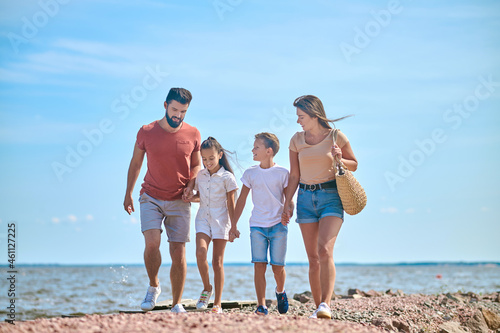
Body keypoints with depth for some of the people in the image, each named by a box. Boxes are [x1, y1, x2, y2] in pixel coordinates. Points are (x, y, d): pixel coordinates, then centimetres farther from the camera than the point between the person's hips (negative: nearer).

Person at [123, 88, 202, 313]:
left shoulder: (193, 135, -2)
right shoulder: (146, 132, -3)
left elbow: (197, 165, 11)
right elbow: (135, 163, 9)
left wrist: (192, 187, -7)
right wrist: (128, 193, 11)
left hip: (179, 201, 1)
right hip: (151, 198, -1)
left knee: (178, 252, -2)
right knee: (152, 243, -19)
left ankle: (176, 304, 9)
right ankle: (153, 287, 8)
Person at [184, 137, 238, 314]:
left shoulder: (227, 177, -5)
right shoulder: (200, 175, 7)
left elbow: (231, 203, -3)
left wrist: (233, 226, -5)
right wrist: (192, 198, -2)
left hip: (220, 220, -3)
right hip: (203, 219, 3)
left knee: (217, 261, 0)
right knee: (200, 252, -20)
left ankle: (217, 303, 5)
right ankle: (207, 288, 4)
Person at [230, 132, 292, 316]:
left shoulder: (282, 173, 1)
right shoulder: (250, 173, 7)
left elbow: (289, 199, 2)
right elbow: (241, 200, 11)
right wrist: (233, 225, 9)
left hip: (278, 225, -2)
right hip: (257, 226, 2)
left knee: (277, 266, 1)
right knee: (259, 265, -8)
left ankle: (280, 291, 32)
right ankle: (261, 305, -7)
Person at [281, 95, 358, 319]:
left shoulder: (336, 137, -3)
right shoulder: (297, 140, 6)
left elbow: (354, 165, 8)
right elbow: (294, 176, 11)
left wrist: (339, 159, -12)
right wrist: (287, 204, 6)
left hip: (331, 196, -4)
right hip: (306, 198, 4)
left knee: (325, 251, -21)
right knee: (313, 258, 4)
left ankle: (325, 305, -24)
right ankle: (318, 307, 11)